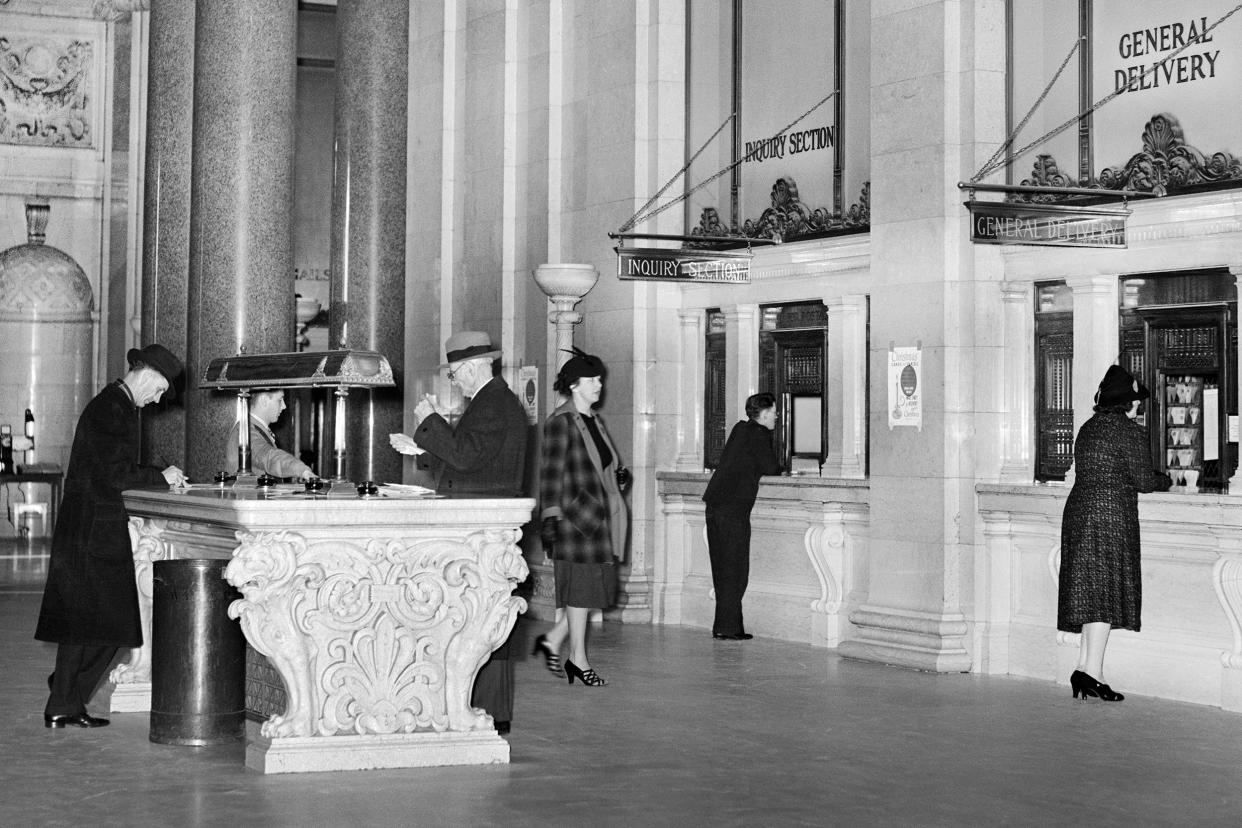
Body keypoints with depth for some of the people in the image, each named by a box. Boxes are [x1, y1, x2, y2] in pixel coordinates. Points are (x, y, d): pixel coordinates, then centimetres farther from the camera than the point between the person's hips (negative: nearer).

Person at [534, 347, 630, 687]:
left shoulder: (595, 421, 17)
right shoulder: (561, 422, -9)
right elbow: (551, 471, -15)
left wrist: (619, 477, 7)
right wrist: (549, 516, -20)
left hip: (602, 516, 9)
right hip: (576, 515, -9)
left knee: (597, 585, 8)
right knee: (580, 586, -3)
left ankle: (552, 640, 20)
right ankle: (578, 658, 6)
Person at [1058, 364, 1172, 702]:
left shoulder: (1087, 429, 16)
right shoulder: (1130, 432, -7)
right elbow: (1144, 481, -8)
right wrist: (1166, 480, 14)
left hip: (1078, 509, 8)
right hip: (1110, 514, -8)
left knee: (1089, 591, 9)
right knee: (1105, 590, -8)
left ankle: (1084, 666, 7)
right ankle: (1092, 672, -12)